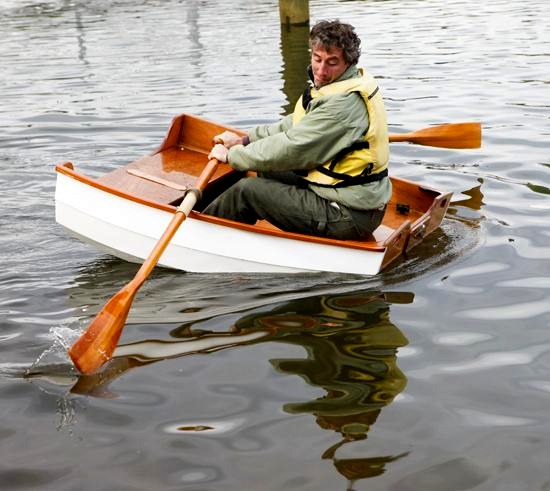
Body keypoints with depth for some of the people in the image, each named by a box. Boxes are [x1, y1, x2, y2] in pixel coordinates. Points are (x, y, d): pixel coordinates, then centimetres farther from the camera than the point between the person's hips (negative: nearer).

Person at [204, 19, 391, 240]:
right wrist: (245, 140, 13)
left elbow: (291, 149, -21)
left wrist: (232, 155, -9)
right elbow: (294, 126, 18)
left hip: (348, 216, -10)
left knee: (246, 190, -7)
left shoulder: (344, 103, -23)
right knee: (267, 173, 21)